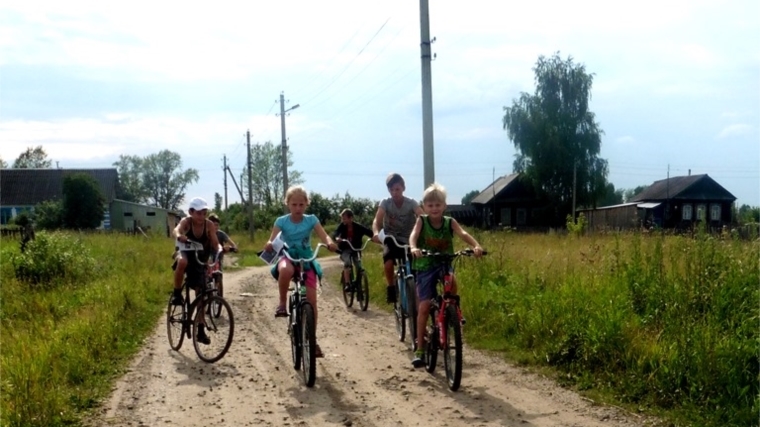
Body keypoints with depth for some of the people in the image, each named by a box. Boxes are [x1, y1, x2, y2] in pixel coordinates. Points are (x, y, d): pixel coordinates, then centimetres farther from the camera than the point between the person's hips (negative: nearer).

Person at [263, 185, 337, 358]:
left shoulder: (311, 220, -3)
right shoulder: (281, 221, -4)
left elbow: (324, 236, -14)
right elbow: (272, 239, -15)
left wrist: (330, 243, -38)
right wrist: (269, 245, -39)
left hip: (307, 261, 1)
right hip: (288, 257, -1)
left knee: (311, 300, -5)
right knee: (285, 270, -41)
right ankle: (282, 303, -17)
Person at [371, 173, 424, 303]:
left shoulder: (411, 203, -9)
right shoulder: (385, 203, -7)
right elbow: (377, 220, -22)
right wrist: (376, 233, -44)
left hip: (407, 241, 1)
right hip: (391, 238, -1)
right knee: (388, 256, -30)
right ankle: (390, 287, -12)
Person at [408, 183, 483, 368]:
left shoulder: (450, 222, -3)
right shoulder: (421, 221, -5)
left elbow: (463, 234, -19)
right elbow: (413, 235, -23)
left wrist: (476, 246, -39)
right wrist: (414, 248, -46)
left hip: (445, 264, 1)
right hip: (425, 266, -1)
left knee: (451, 280, -35)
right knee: (424, 307, -5)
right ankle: (420, 349, 3)